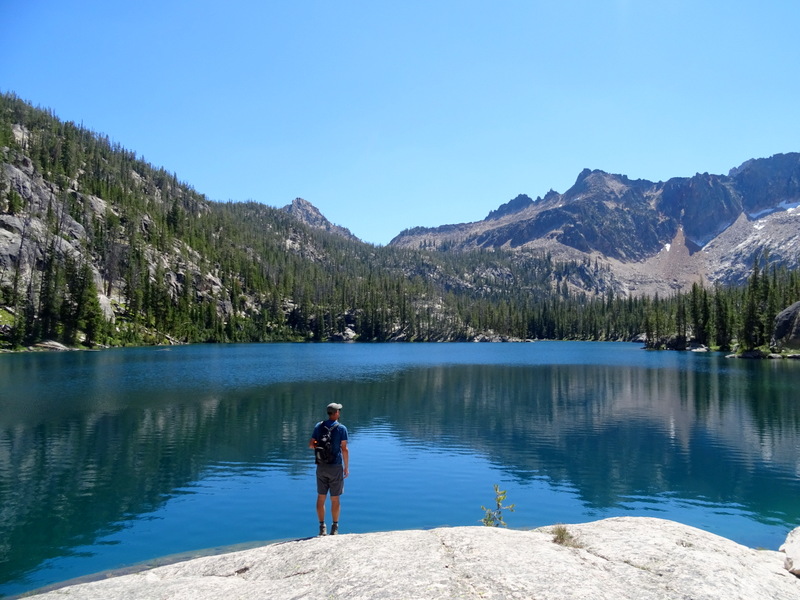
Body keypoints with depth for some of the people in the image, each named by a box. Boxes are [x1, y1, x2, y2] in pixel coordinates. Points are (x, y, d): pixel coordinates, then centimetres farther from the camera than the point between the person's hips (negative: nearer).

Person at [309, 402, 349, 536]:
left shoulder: (318, 426, 2)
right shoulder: (341, 428, -9)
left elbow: (311, 445, 3)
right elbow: (344, 449, -11)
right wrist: (346, 467, -3)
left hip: (321, 466, 3)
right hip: (335, 467, -3)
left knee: (321, 497, 10)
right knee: (335, 499, 6)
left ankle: (322, 527, 13)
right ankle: (334, 527, 12)